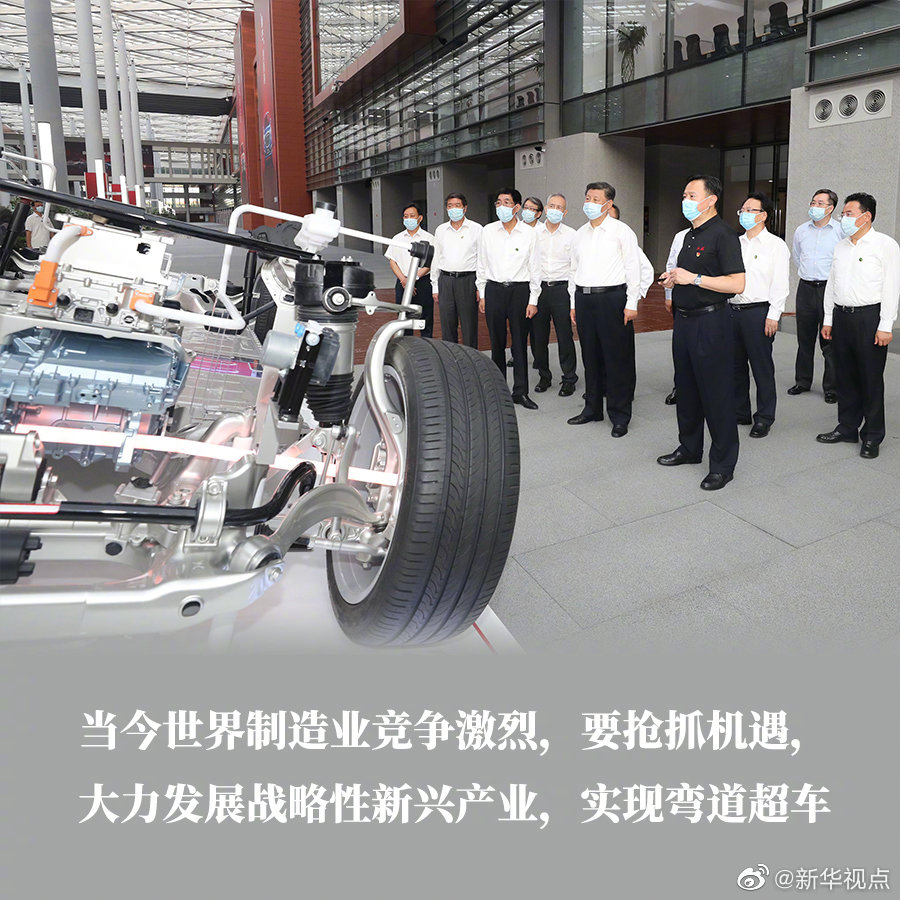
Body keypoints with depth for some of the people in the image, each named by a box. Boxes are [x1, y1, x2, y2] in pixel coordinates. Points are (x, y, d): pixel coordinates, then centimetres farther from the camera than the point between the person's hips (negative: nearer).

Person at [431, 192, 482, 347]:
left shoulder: (476, 229, 2)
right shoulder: (440, 230, 13)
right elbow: (436, 259, 16)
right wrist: (435, 287, 11)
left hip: (467, 280, -3)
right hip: (445, 280, 3)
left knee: (469, 325, 0)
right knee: (447, 325, 6)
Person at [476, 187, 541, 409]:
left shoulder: (529, 233, 0)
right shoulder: (488, 231, 5)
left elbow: (534, 268, 2)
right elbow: (482, 264, 11)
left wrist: (533, 300, -2)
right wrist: (481, 294, 8)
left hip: (520, 290, -2)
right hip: (494, 289, 2)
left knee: (520, 342, 1)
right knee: (497, 341, 7)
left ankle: (520, 392, 7)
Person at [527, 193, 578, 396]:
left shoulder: (571, 235, 3)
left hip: (561, 288, -2)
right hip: (537, 287, 2)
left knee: (565, 336, -2)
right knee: (538, 336, 6)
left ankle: (569, 379, 8)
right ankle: (544, 377, 20)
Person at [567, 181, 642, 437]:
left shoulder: (621, 231, -2)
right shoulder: (580, 233, 14)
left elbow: (633, 268, -4)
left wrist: (631, 303, -10)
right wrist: (573, 303, 14)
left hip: (612, 298, -5)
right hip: (584, 298, 5)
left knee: (617, 359, -3)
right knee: (591, 357, 11)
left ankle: (620, 416, 5)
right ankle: (592, 408, 23)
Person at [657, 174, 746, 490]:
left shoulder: (723, 235, -12)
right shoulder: (689, 236, 16)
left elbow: (737, 283, -21)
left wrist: (693, 278, -21)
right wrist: (673, 280, 7)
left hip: (710, 322, -9)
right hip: (684, 319, 9)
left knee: (716, 394, -3)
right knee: (686, 389, 16)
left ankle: (723, 464, 6)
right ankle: (689, 448, 31)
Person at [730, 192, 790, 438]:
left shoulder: (775, 245, -2)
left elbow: (780, 284, -7)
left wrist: (773, 316, -14)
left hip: (758, 312, -6)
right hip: (732, 310, 6)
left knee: (762, 367, -1)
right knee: (735, 365, 11)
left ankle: (764, 418, 9)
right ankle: (740, 412, 23)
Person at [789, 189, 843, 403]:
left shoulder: (841, 231, -4)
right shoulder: (801, 230, 10)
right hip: (806, 289, 4)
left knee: (830, 342, -2)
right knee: (804, 339, 11)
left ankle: (831, 388, 5)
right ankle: (802, 381, 23)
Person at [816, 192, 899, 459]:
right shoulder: (841, 247, 14)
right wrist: (828, 320, 14)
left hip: (869, 317, -6)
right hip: (841, 316, 6)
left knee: (871, 379, 0)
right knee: (844, 376, 11)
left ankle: (872, 436, 9)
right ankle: (847, 427, 23)